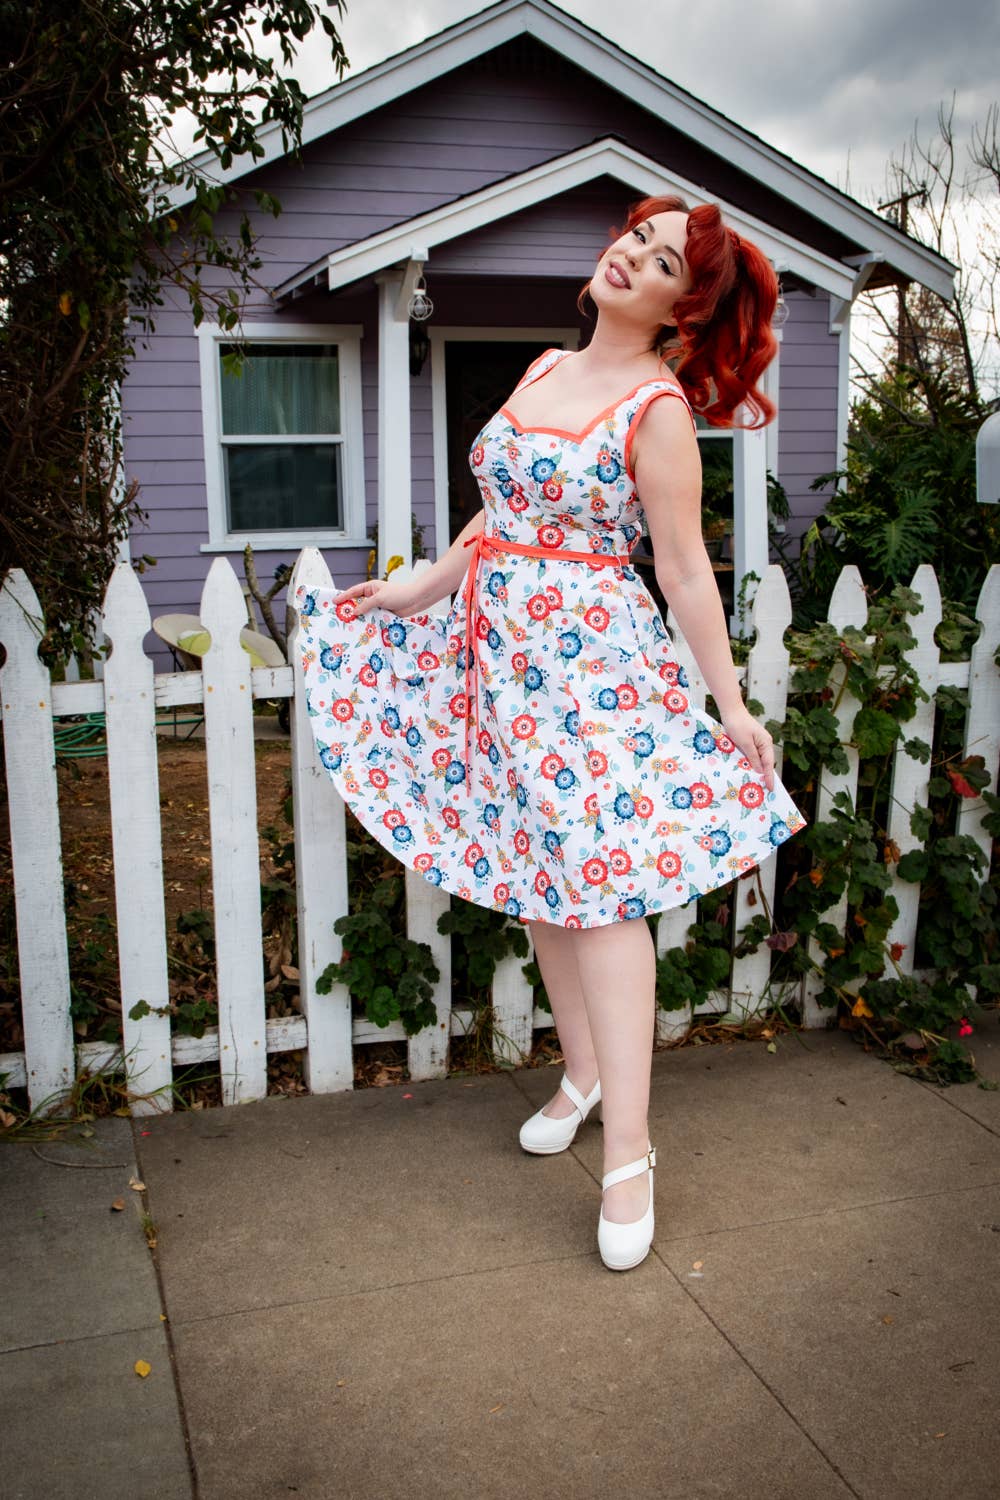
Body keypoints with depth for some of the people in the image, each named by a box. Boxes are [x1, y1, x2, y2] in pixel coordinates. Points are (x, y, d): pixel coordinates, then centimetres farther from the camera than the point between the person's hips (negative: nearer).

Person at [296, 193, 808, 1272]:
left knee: (597, 879, -10)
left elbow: (685, 568, -8)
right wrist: (425, 585, 20)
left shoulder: (659, 407, -8)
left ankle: (628, 1151, -5)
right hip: (500, 646, 7)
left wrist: (729, 704, -8)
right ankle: (584, 1072, 28)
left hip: (593, 657, -7)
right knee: (538, 873, 12)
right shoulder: (546, 369, 12)